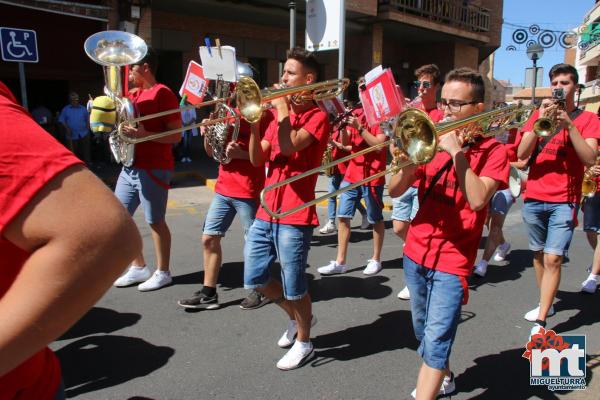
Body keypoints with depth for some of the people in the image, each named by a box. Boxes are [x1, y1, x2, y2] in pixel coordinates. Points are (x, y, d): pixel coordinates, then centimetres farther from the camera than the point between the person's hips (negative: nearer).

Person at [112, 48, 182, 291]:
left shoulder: (162, 93, -10)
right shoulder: (132, 94, 15)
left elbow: (176, 135, -15)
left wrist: (145, 134, -26)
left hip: (153, 169, -9)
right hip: (130, 167, 9)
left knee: (155, 221, 0)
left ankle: (162, 273, 15)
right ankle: (138, 267, 23)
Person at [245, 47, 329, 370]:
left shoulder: (317, 116, -6)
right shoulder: (278, 114, 15)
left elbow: (289, 146, -25)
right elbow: (257, 160, 7)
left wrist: (282, 107, -13)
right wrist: (254, 123, -6)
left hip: (295, 215, -7)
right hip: (266, 211, 8)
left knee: (294, 286, 3)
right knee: (254, 279, 13)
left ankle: (304, 342, 27)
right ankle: (296, 318, 37)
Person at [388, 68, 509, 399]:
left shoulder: (491, 150, -6)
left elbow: (477, 200, -23)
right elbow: (394, 190, -2)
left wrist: (457, 152, -23)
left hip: (452, 260, -5)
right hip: (416, 251, 6)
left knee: (436, 340, -13)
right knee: (424, 331, 22)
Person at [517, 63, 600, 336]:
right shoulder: (538, 114, 9)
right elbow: (521, 154, -4)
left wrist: (569, 125, -19)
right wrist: (540, 122, -17)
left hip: (564, 200, -3)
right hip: (534, 197, 3)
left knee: (553, 259, -10)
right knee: (538, 254, 13)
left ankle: (540, 322, -7)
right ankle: (546, 305, 30)